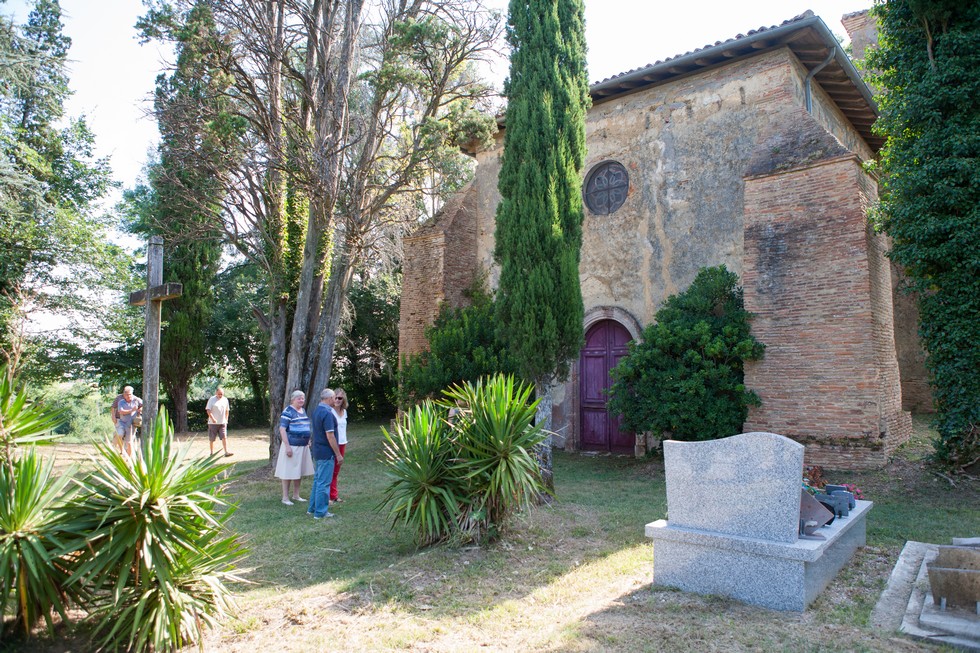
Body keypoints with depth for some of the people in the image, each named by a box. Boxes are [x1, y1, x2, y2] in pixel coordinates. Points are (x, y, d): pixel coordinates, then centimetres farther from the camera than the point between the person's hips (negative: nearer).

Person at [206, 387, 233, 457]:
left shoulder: (225, 400, 8)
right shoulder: (212, 399, -5)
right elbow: (208, 410, -11)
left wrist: (226, 419, 14)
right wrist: (212, 418, -22)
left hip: (222, 422, 3)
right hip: (213, 423, -2)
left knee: (224, 437, -9)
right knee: (212, 439, 7)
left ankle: (226, 452, -14)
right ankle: (212, 452, 22)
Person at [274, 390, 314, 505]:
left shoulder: (303, 411, 13)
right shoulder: (288, 412, -12)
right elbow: (282, 429, -16)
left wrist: (308, 442, 19)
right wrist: (287, 446, -21)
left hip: (303, 446, 8)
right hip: (292, 446, -8)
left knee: (299, 471, 13)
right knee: (288, 472, -1)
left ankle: (296, 495, 24)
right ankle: (285, 497, 8)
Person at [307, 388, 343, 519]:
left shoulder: (316, 411, 9)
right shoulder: (327, 413, -21)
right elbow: (330, 436, -22)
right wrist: (338, 454, -17)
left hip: (317, 450, 9)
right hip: (326, 452, -9)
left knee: (317, 479, 19)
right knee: (324, 482, -1)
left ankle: (312, 508, 27)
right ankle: (320, 512, 6)